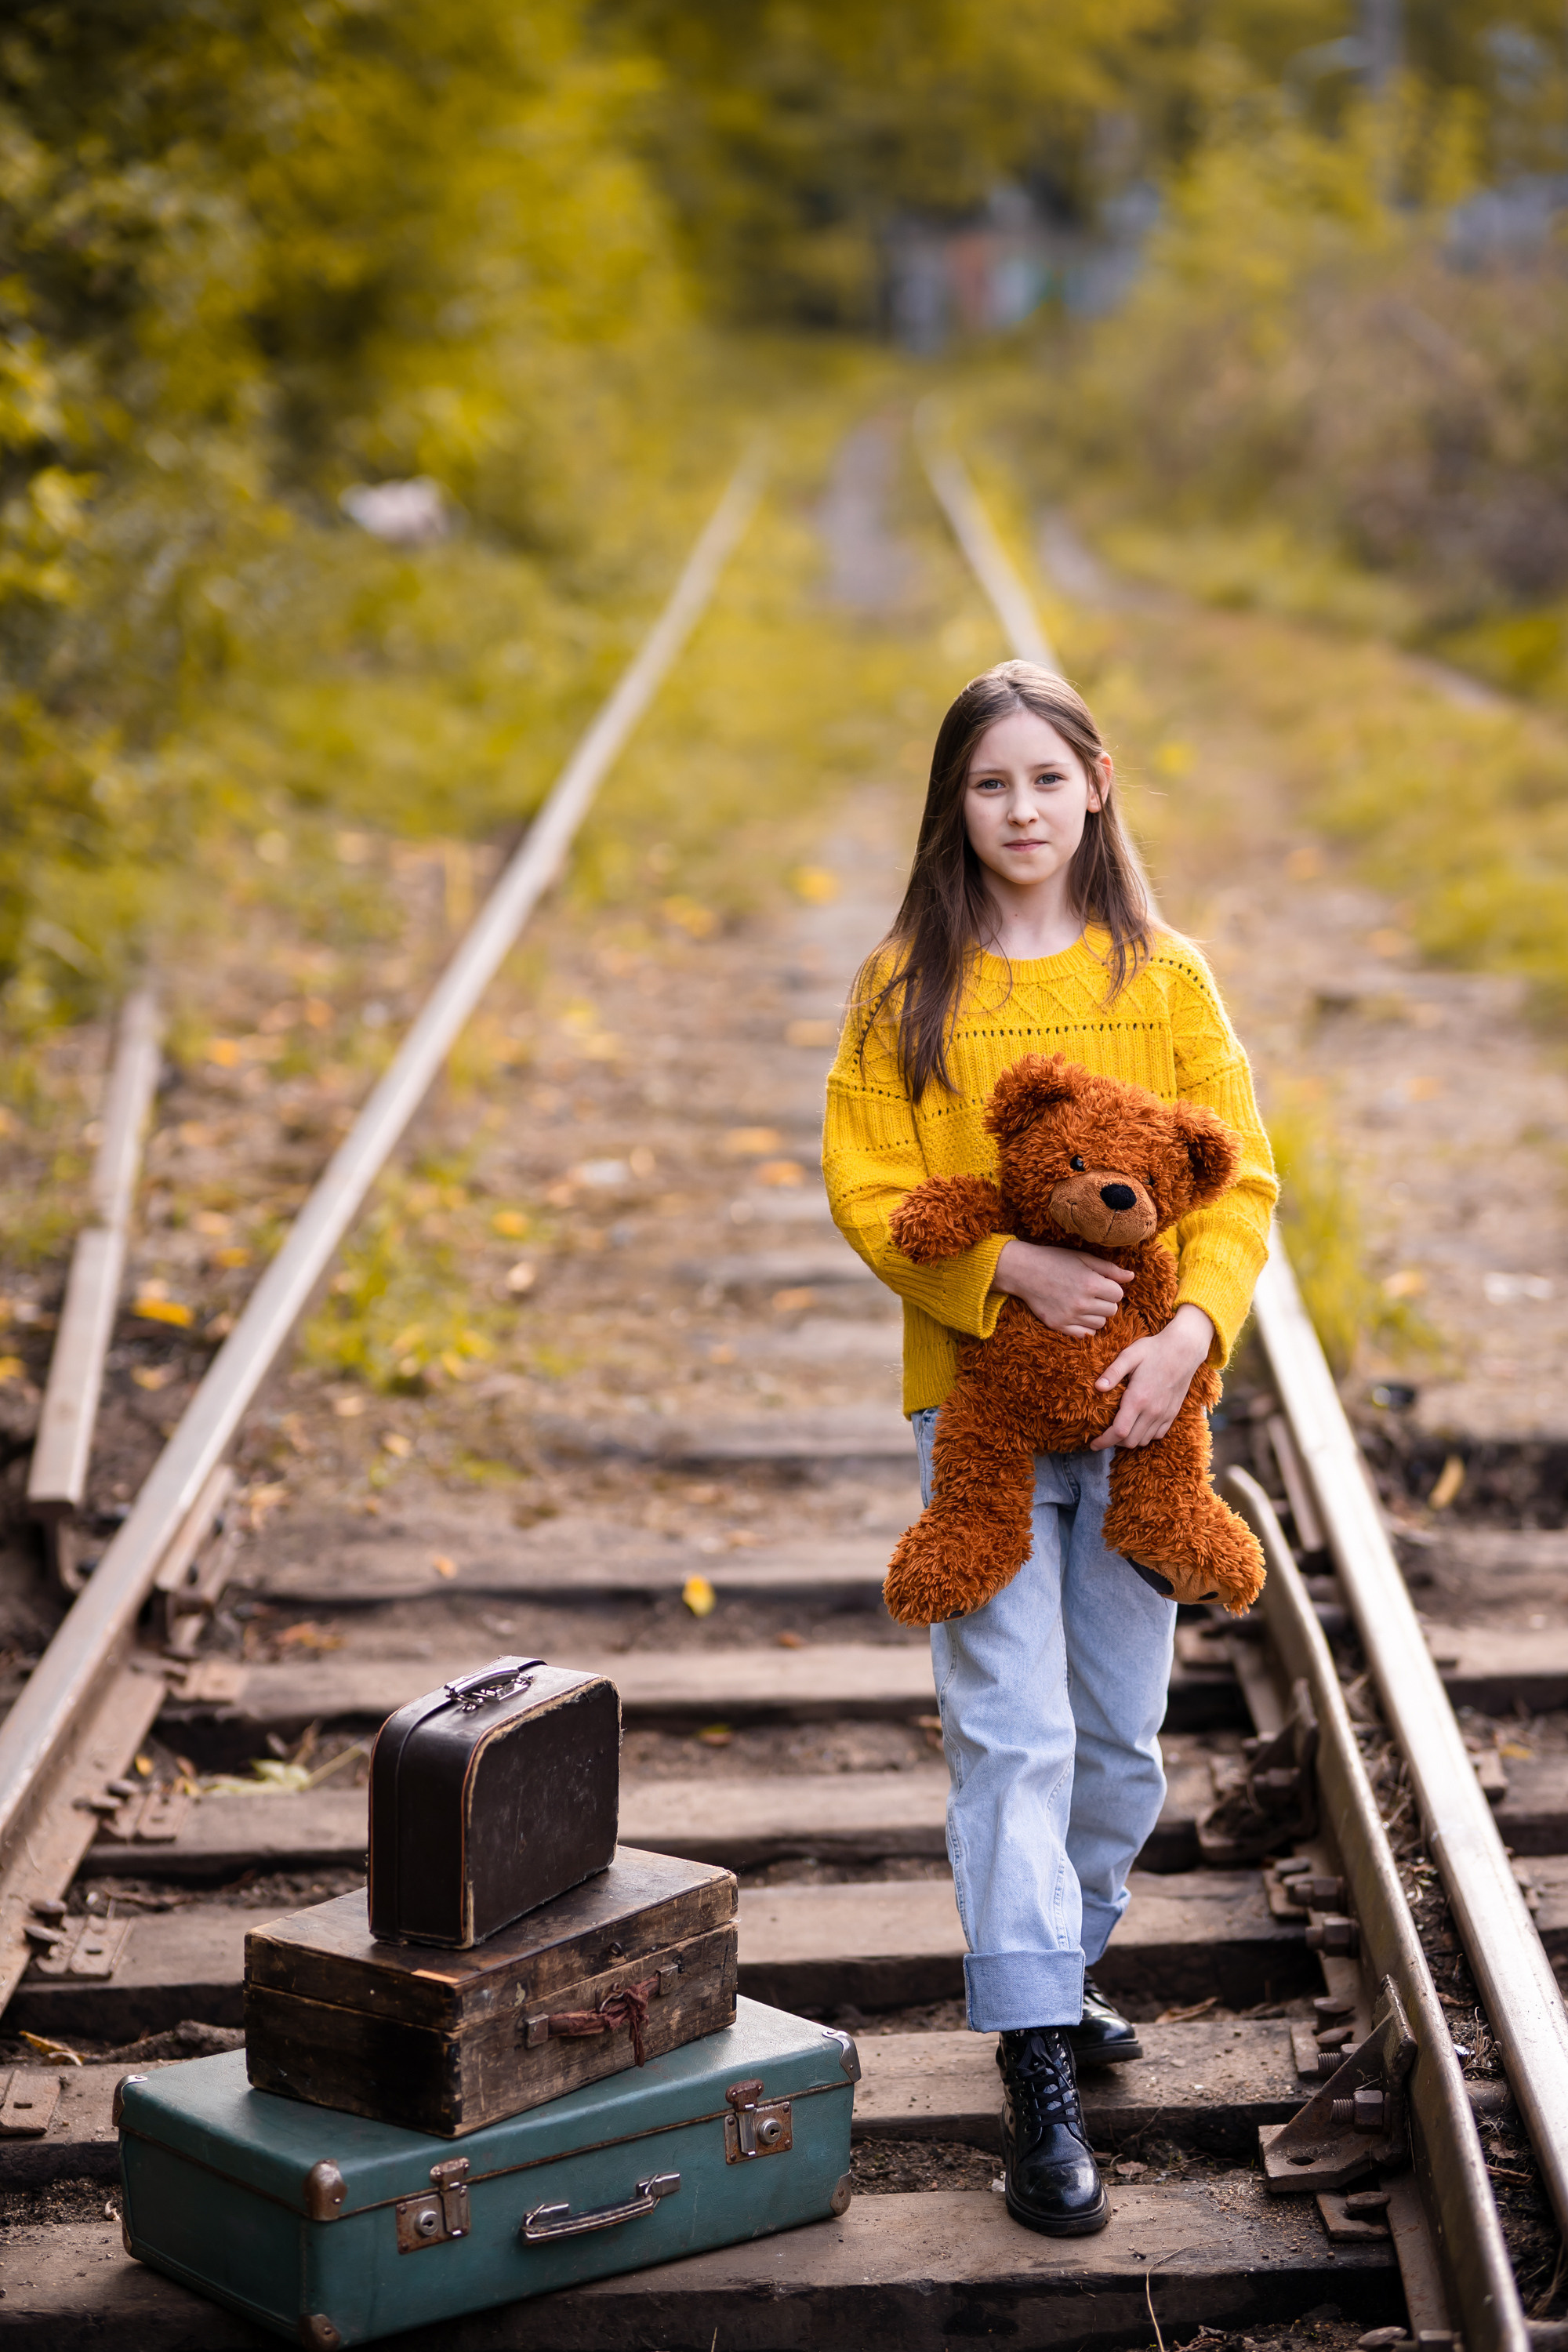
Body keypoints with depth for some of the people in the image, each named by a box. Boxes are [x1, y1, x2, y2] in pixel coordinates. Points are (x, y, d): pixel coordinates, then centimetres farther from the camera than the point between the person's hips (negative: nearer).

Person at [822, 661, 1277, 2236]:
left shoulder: (1164, 979, 4)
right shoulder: (909, 984, 1)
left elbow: (1238, 1176, 1)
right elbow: (866, 1186, -4)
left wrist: (1190, 1328, -15)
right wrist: (1019, 1269, -18)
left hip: (1137, 1400, 2)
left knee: (1121, 1736, 11)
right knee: (1012, 1732, -8)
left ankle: (1054, 1973, 34)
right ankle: (1038, 2078, -6)